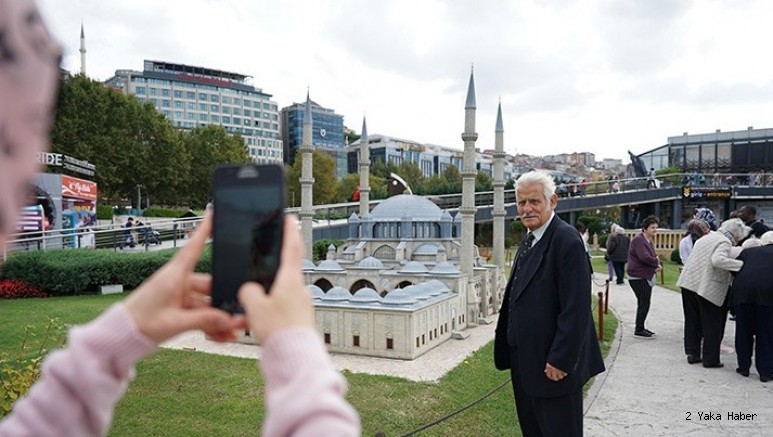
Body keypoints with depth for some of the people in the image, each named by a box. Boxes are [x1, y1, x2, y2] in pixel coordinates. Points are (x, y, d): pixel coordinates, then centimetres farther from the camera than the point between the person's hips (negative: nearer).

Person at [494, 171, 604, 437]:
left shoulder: (566, 240, -19)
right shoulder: (529, 240, 11)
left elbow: (575, 309, -23)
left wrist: (560, 361, -21)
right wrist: (510, 349, 14)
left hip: (554, 365, -9)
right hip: (525, 362, 9)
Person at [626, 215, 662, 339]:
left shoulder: (649, 240, 14)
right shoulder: (639, 240, -17)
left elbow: (652, 256, 16)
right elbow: (645, 257, -28)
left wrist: (657, 265, -5)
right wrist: (657, 262, -10)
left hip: (646, 277, 10)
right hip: (638, 277, -10)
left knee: (644, 303, 15)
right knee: (644, 303, -6)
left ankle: (640, 328, 26)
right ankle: (639, 331, 4)